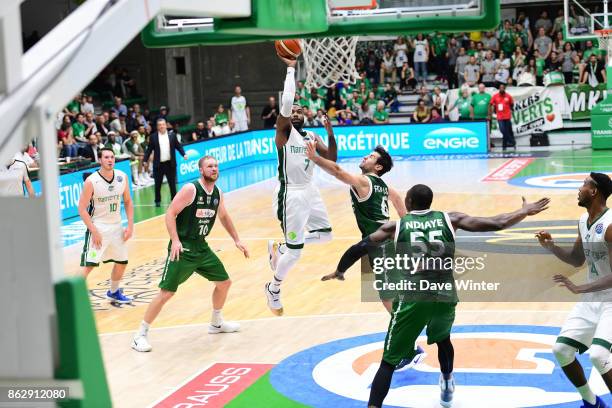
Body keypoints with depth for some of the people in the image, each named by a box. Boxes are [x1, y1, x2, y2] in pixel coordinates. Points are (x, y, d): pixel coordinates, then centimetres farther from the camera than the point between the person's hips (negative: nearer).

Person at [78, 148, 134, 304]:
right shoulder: (91, 181, -18)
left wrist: (130, 225, 0)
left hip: (116, 226, 6)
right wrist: (94, 232, -19)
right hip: (98, 227, -6)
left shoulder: (122, 177, -4)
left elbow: (128, 202, 9)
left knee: (122, 262, 15)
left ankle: (114, 292, 37)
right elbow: (82, 209, -15)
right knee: (89, 265, -13)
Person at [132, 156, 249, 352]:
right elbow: (170, 213, -20)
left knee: (224, 282, 15)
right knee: (166, 292, -12)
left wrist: (237, 240, 21)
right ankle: (140, 335, -3)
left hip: (201, 247, 8)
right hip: (182, 248, -8)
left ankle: (216, 323, 37)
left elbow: (224, 217, 23)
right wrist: (175, 240, -29)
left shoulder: (218, 193, 5)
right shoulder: (190, 189, -17)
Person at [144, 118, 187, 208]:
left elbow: (178, 146, 7)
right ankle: (157, 201, 18)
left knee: (172, 183, 5)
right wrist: (145, 160, -5)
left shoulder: (172, 135, 4)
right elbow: (149, 149, 2)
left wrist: (184, 154, -7)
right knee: (158, 184, 6)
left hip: (170, 164, 0)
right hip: (158, 165, 0)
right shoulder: (153, 137, 0)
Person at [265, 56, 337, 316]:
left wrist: (330, 133, -11)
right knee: (295, 252, -6)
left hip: (309, 191, 8)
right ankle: (273, 289, 17)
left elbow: (331, 161, 1)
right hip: (290, 195, -8)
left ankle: (278, 247, 30)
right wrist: (290, 70, -22)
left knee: (325, 235, 17)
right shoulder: (284, 131, -10)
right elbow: (285, 104, -28)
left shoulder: (312, 136, 10)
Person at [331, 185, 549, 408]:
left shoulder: (395, 226, 8)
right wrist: (525, 211, 25)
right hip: (445, 296, 3)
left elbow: (360, 248, 3)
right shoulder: (450, 219, 10)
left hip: (412, 298, -3)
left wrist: (339, 272, 19)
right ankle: (447, 386, 56)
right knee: (442, 340, 36)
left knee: (389, 362, 3)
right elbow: (497, 224, 9)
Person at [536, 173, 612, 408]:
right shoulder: (583, 220, 4)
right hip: (591, 300, 9)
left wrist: (580, 289, -31)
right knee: (561, 349, 5)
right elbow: (577, 260, 16)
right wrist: (551, 247, 0)